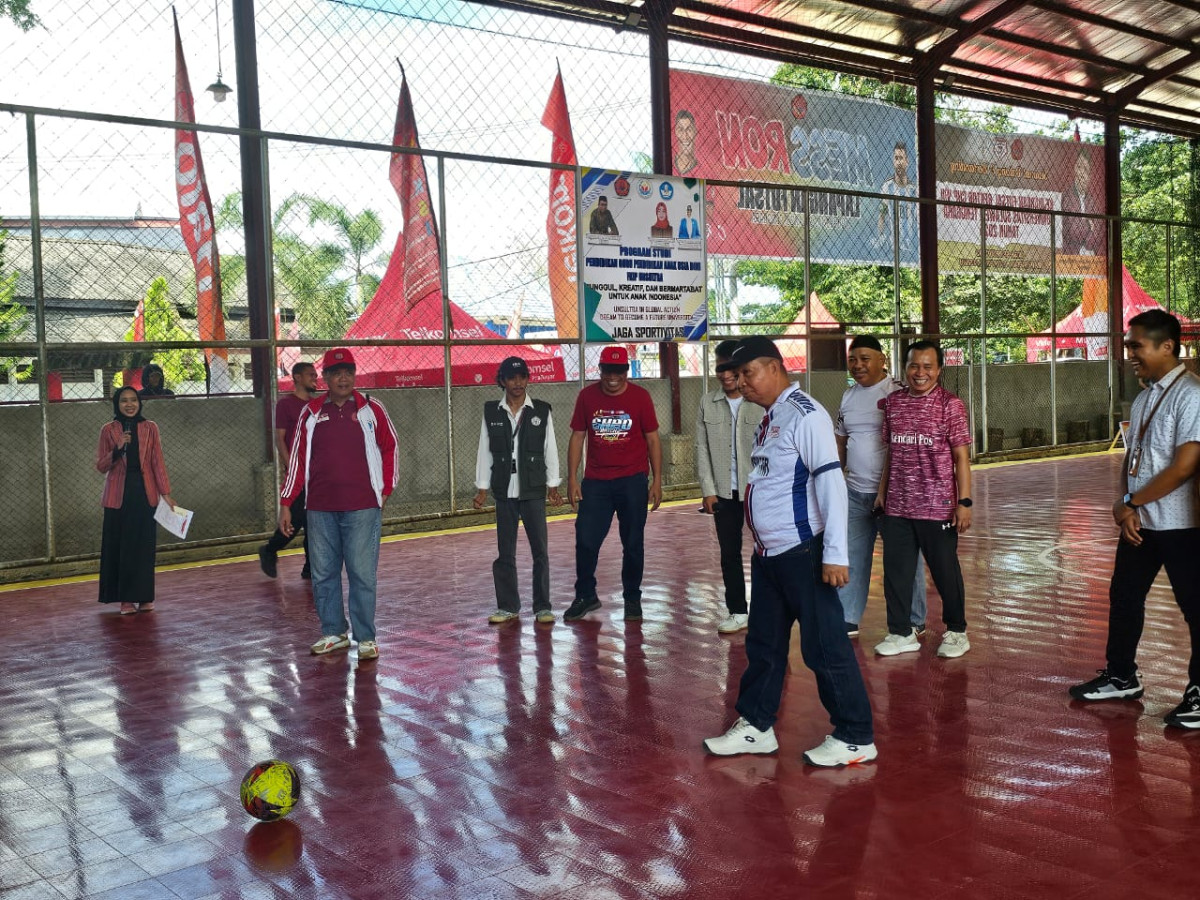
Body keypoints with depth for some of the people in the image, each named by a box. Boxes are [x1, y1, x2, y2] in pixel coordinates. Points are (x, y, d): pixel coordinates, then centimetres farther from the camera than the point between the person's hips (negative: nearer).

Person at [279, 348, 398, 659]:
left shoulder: (371, 409, 3)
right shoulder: (311, 413, 8)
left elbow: (390, 448, 12)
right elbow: (297, 458, 9)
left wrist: (386, 490, 7)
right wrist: (286, 503, 7)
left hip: (362, 508, -3)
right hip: (320, 509, 3)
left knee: (362, 574, -3)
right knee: (323, 574, 8)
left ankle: (366, 638, 6)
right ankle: (333, 633, 23)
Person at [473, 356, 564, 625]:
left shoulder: (542, 411, 1)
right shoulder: (491, 412, 4)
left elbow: (550, 449, 4)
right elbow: (484, 451, 6)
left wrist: (553, 485, 2)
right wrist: (482, 488, 5)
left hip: (533, 491, -1)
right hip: (504, 492, 1)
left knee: (540, 550, 0)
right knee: (505, 552, 7)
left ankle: (542, 606, 9)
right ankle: (508, 606, 16)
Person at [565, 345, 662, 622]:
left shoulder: (640, 396, -2)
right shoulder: (587, 396, 2)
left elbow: (652, 439, 2)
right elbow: (577, 437, 5)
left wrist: (657, 480, -2)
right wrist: (572, 479, 0)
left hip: (633, 480, -1)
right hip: (595, 482, 1)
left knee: (633, 543, 5)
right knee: (585, 540, 0)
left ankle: (632, 598, 21)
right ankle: (586, 596, 18)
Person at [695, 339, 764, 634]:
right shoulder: (708, 403, 4)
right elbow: (702, 449, 5)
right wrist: (708, 490, 0)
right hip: (724, 492, 4)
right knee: (729, 552, 10)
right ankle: (737, 611, 20)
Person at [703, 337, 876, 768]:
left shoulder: (805, 415, -15)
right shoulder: (770, 418, 13)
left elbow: (831, 483, -20)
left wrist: (835, 554, -23)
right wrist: (761, 542, 17)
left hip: (802, 553, -9)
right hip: (768, 554, 9)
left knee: (825, 645, -1)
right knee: (763, 643, 17)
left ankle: (855, 739, 11)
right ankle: (755, 727, 30)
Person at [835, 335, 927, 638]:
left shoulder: (897, 393, -10)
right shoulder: (849, 395, 11)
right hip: (855, 492, 6)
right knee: (850, 557, 9)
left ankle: (914, 622, 18)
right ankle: (847, 620, 18)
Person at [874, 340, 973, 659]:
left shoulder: (950, 404, -6)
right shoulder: (893, 402, 7)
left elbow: (961, 457, -7)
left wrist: (964, 502, -11)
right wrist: (882, 492, 13)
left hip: (937, 507, -4)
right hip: (897, 507, 4)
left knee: (945, 571, 9)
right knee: (895, 570, 9)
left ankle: (956, 632, 26)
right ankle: (901, 633, 23)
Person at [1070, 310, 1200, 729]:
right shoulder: (1144, 398, 11)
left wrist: (1130, 502, -12)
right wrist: (1126, 509, -5)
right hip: (1138, 522, 9)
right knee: (1124, 597, 16)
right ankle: (1121, 677, 31)